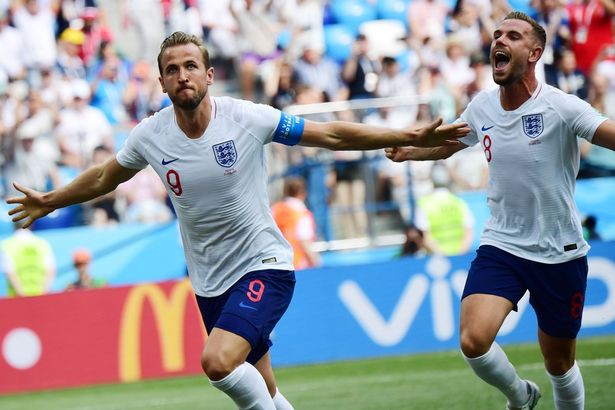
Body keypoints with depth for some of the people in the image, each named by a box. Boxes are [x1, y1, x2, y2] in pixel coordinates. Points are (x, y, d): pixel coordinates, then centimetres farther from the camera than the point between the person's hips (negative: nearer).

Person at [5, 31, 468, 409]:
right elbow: (105, 177, 17)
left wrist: (411, 137, -11)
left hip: (264, 265, -4)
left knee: (218, 361, -27)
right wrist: (49, 201, 26)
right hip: (210, 282, 4)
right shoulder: (150, 136, -5)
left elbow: (331, 135, -7)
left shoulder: (248, 118, -15)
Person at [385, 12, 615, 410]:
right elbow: (446, 145, 21)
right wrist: (410, 150, 3)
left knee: (559, 362, 8)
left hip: (559, 253, -3)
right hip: (501, 245, 3)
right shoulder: (482, 107, 1)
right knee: (473, 340, -18)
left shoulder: (560, 106, -15)